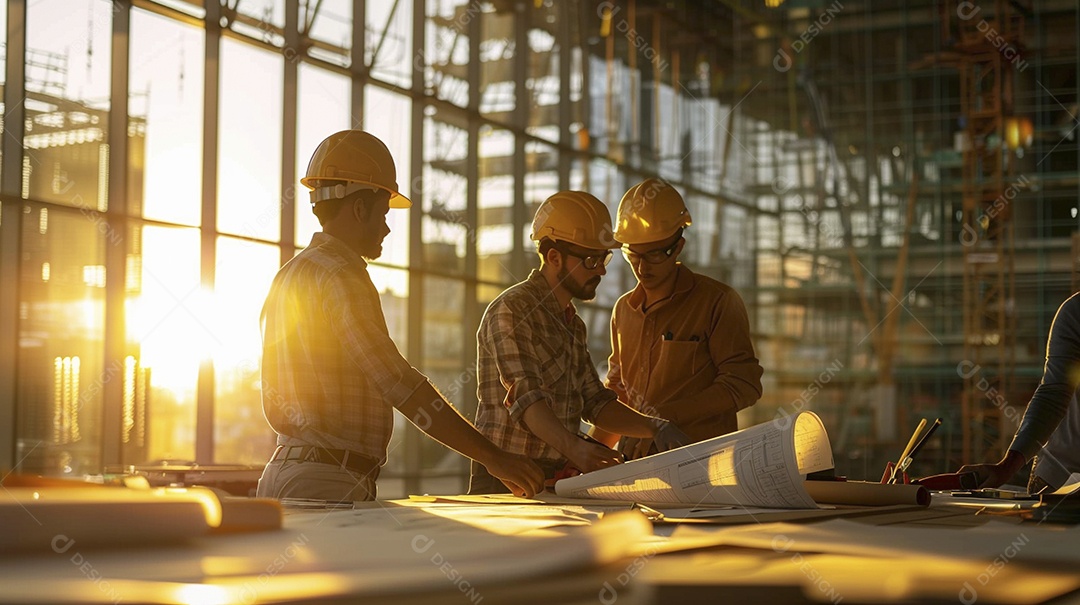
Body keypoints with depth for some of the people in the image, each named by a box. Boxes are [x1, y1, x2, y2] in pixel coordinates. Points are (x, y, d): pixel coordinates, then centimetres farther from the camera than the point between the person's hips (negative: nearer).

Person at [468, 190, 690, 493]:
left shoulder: (572, 323, 20)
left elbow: (595, 403, 19)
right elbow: (526, 399, -20)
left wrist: (654, 427, 3)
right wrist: (574, 447, -36)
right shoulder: (511, 310, -9)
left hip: (558, 476, 8)